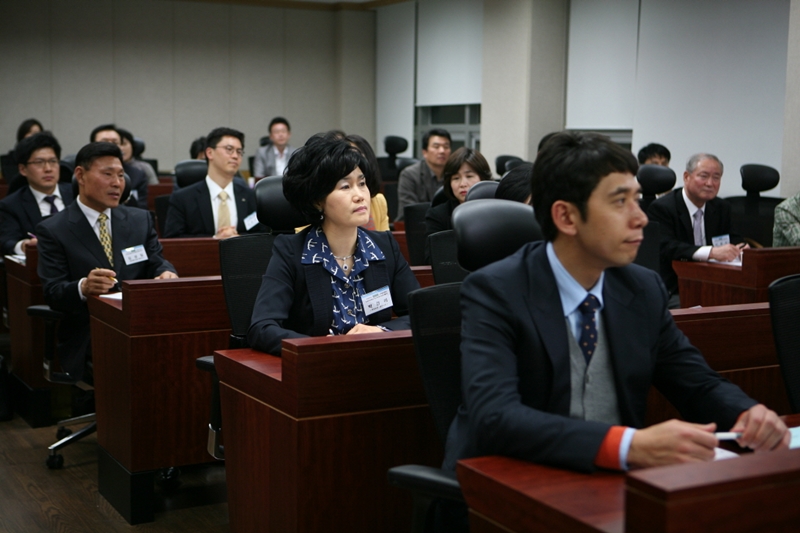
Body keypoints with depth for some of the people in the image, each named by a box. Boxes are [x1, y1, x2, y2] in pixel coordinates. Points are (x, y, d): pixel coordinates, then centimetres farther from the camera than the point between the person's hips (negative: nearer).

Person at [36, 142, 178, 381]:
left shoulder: (141, 220, 15)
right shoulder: (52, 230, 2)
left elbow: (157, 264, 11)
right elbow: (52, 292, -5)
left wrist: (166, 274, -15)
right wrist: (83, 287, -28)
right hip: (86, 342, -4)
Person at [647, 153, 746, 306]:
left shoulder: (722, 208, 15)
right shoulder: (661, 208, -8)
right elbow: (666, 247, -22)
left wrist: (739, 247, -11)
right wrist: (711, 252, -34)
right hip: (673, 292, -6)